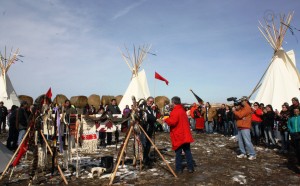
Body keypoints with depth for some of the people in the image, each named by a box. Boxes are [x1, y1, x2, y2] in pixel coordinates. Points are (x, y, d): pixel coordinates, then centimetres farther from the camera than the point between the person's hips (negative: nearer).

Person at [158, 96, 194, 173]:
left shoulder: (175, 111, -16)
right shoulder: (183, 110, 13)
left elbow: (172, 122, -27)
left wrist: (165, 120, -10)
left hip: (178, 136, -7)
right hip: (185, 135, 8)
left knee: (178, 153, 2)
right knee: (187, 151, 11)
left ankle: (179, 169, 9)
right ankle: (190, 168, 16)